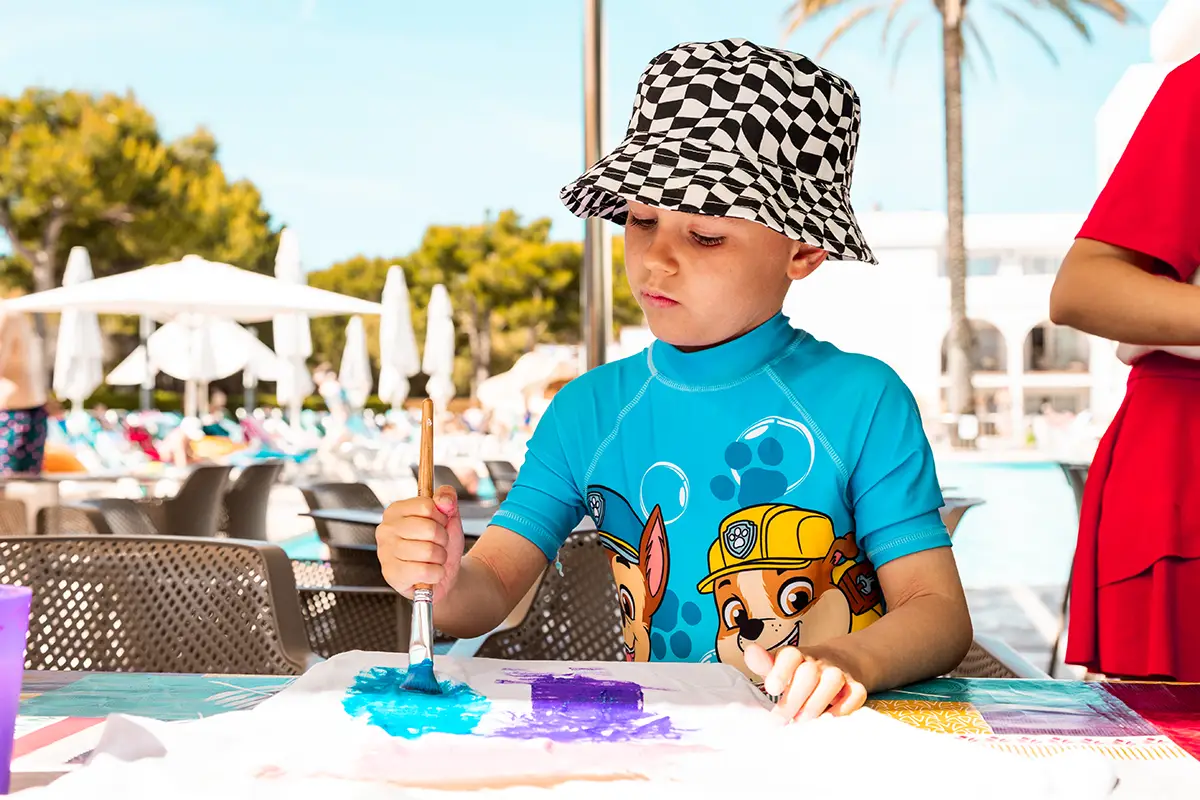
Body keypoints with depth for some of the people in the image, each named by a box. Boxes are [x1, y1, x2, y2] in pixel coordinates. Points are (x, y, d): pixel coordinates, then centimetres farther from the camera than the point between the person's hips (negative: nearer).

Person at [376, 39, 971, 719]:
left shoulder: (862, 400, -4)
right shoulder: (589, 410, 6)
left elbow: (940, 611, -5)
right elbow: (492, 591, 4)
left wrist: (846, 661, -25)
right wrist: (445, 579, -18)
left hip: (824, 742, -1)